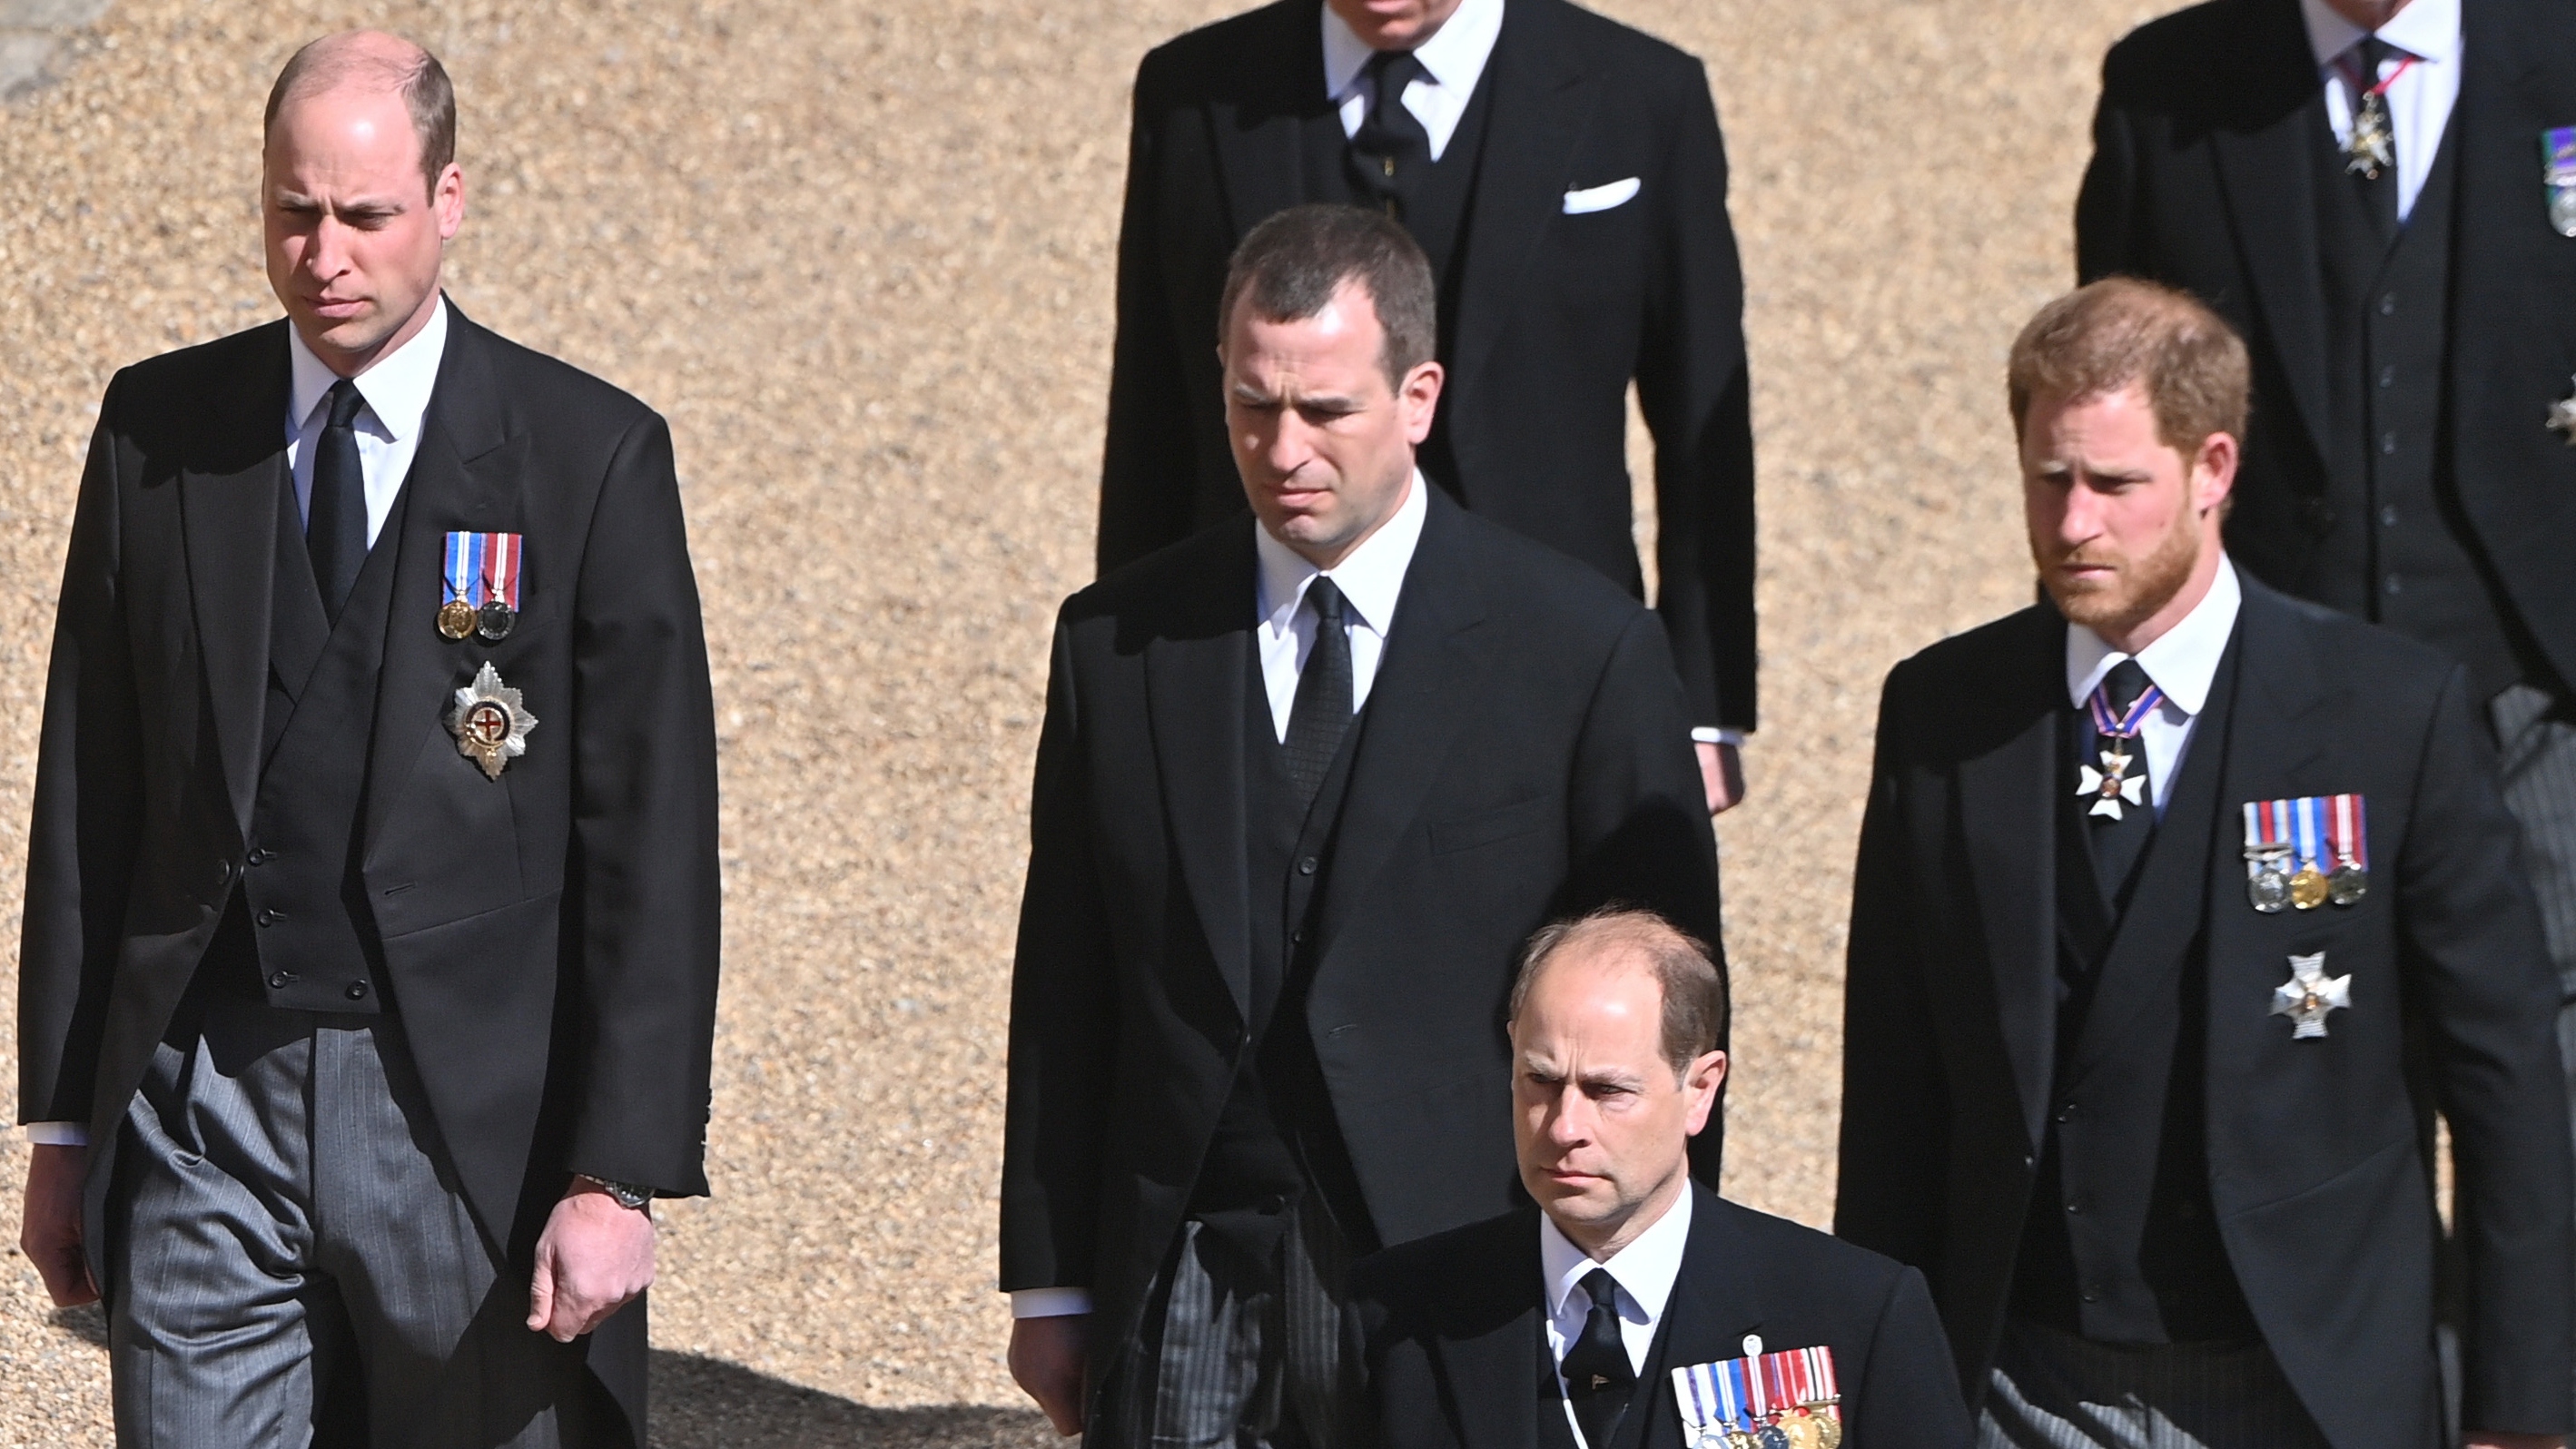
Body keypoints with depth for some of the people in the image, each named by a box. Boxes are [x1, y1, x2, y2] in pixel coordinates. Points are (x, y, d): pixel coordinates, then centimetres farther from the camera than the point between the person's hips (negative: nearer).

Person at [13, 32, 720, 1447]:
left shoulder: (591, 458, -3)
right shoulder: (158, 430, 7)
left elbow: (652, 846, -4)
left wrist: (617, 1174, -10)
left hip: (468, 1119, -2)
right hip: (203, 1108, 2)